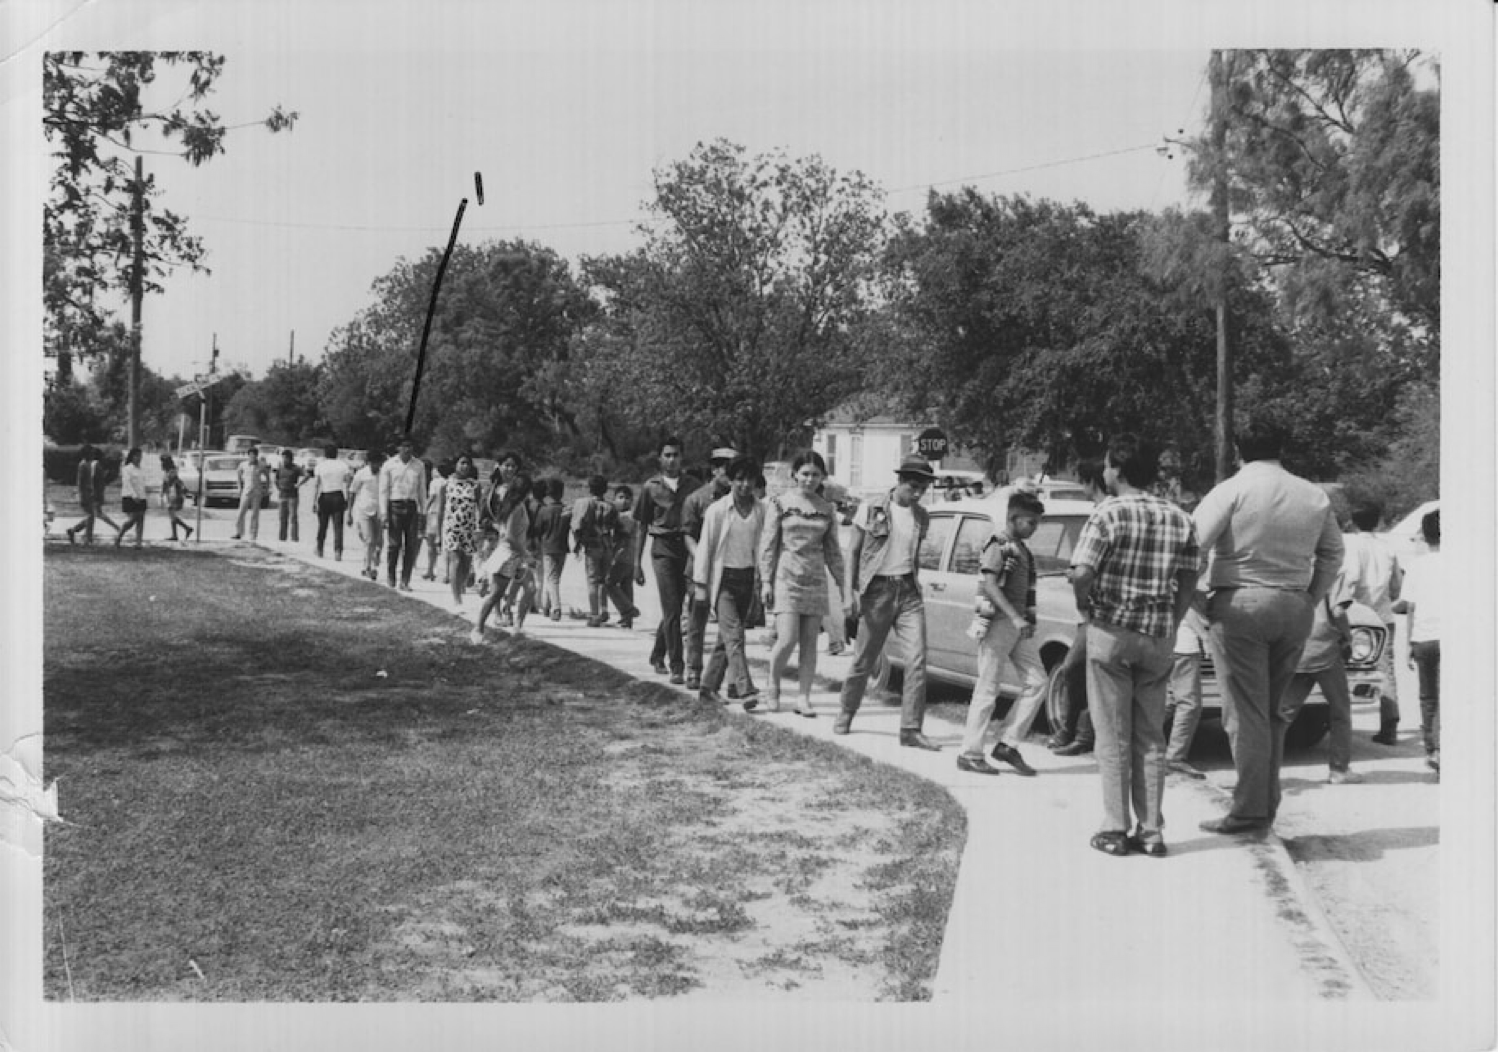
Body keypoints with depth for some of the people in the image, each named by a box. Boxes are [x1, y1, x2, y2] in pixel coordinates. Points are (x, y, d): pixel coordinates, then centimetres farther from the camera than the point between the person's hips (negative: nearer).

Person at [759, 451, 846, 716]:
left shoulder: (827, 508, 8)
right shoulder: (780, 503, -1)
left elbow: (832, 550, 15)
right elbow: (767, 543, -1)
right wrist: (766, 581, -6)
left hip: (816, 579, 3)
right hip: (786, 577, -3)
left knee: (809, 643, 2)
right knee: (787, 640, -11)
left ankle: (804, 699, 9)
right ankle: (773, 687, 13)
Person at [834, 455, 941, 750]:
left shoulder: (922, 517, 9)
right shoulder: (871, 509, -3)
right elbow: (853, 551, 0)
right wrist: (850, 590, -8)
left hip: (908, 592, 3)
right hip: (877, 590, -3)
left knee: (917, 659, -9)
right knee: (864, 660, 5)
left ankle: (911, 730, -5)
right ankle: (845, 714, 29)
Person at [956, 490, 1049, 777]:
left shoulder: (1020, 548, 17)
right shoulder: (998, 544, -10)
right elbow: (989, 585, -19)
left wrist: (1027, 620, 13)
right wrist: (1015, 618, -25)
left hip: (1018, 625, 9)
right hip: (998, 621, -9)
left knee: (1036, 682, 3)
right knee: (987, 688, -4)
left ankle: (1007, 744, 8)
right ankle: (970, 754, 2)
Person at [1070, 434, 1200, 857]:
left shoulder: (1108, 514, -11)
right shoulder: (1180, 520, 5)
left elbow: (1081, 574, -21)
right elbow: (1189, 582, 5)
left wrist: (1086, 608, -3)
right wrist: (1170, 622, 13)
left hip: (1110, 632, -4)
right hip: (1159, 637, 4)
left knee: (1113, 737, 4)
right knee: (1151, 737, 12)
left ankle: (1115, 830, 6)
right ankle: (1151, 830, 14)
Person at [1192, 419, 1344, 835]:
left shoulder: (1232, 490, -5)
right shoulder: (1314, 496, 11)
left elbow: (1192, 544, -14)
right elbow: (1333, 553, 18)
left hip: (1240, 603, -5)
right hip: (1295, 609, 5)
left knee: (1245, 714, -3)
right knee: (1274, 713, 14)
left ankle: (1250, 810, -4)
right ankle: (1268, 806, 17)